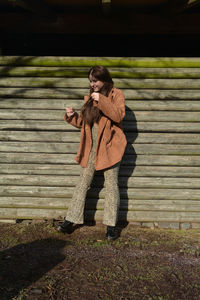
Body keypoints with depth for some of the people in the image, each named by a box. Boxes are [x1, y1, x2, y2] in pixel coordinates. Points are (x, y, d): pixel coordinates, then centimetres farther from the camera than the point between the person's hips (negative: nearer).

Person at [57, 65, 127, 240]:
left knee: (111, 185, 0)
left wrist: (102, 101, -23)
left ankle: (111, 226, 7)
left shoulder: (116, 95, -1)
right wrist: (72, 116, 0)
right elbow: (84, 123, 19)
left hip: (109, 146, -5)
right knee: (83, 182, 7)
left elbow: (119, 116, -18)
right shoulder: (90, 97, 15)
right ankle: (71, 220, 13)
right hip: (91, 147, 5)